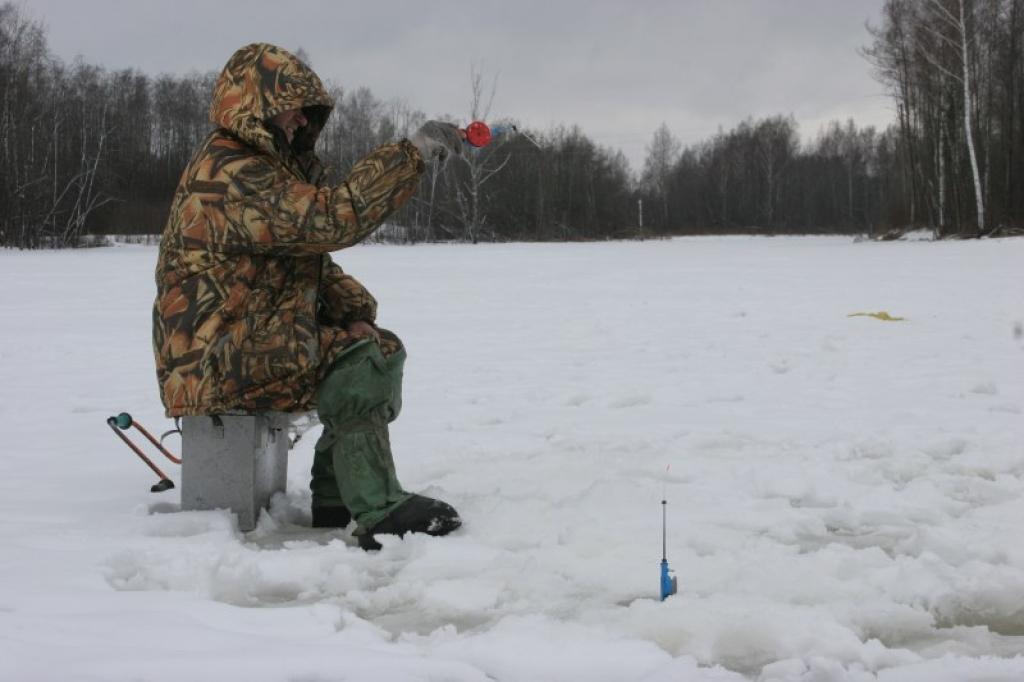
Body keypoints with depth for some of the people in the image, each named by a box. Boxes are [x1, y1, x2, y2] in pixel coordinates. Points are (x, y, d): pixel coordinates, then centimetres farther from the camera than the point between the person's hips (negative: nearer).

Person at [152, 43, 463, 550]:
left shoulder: (276, 167, 17)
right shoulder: (230, 174, -18)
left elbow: (312, 256, 19)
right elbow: (329, 218, -29)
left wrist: (356, 311, 0)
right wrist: (411, 153, -27)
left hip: (255, 346, 11)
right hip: (216, 363, -11)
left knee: (383, 349, 6)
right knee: (356, 360, -25)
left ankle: (335, 497, 5)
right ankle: (379, 514, -25)